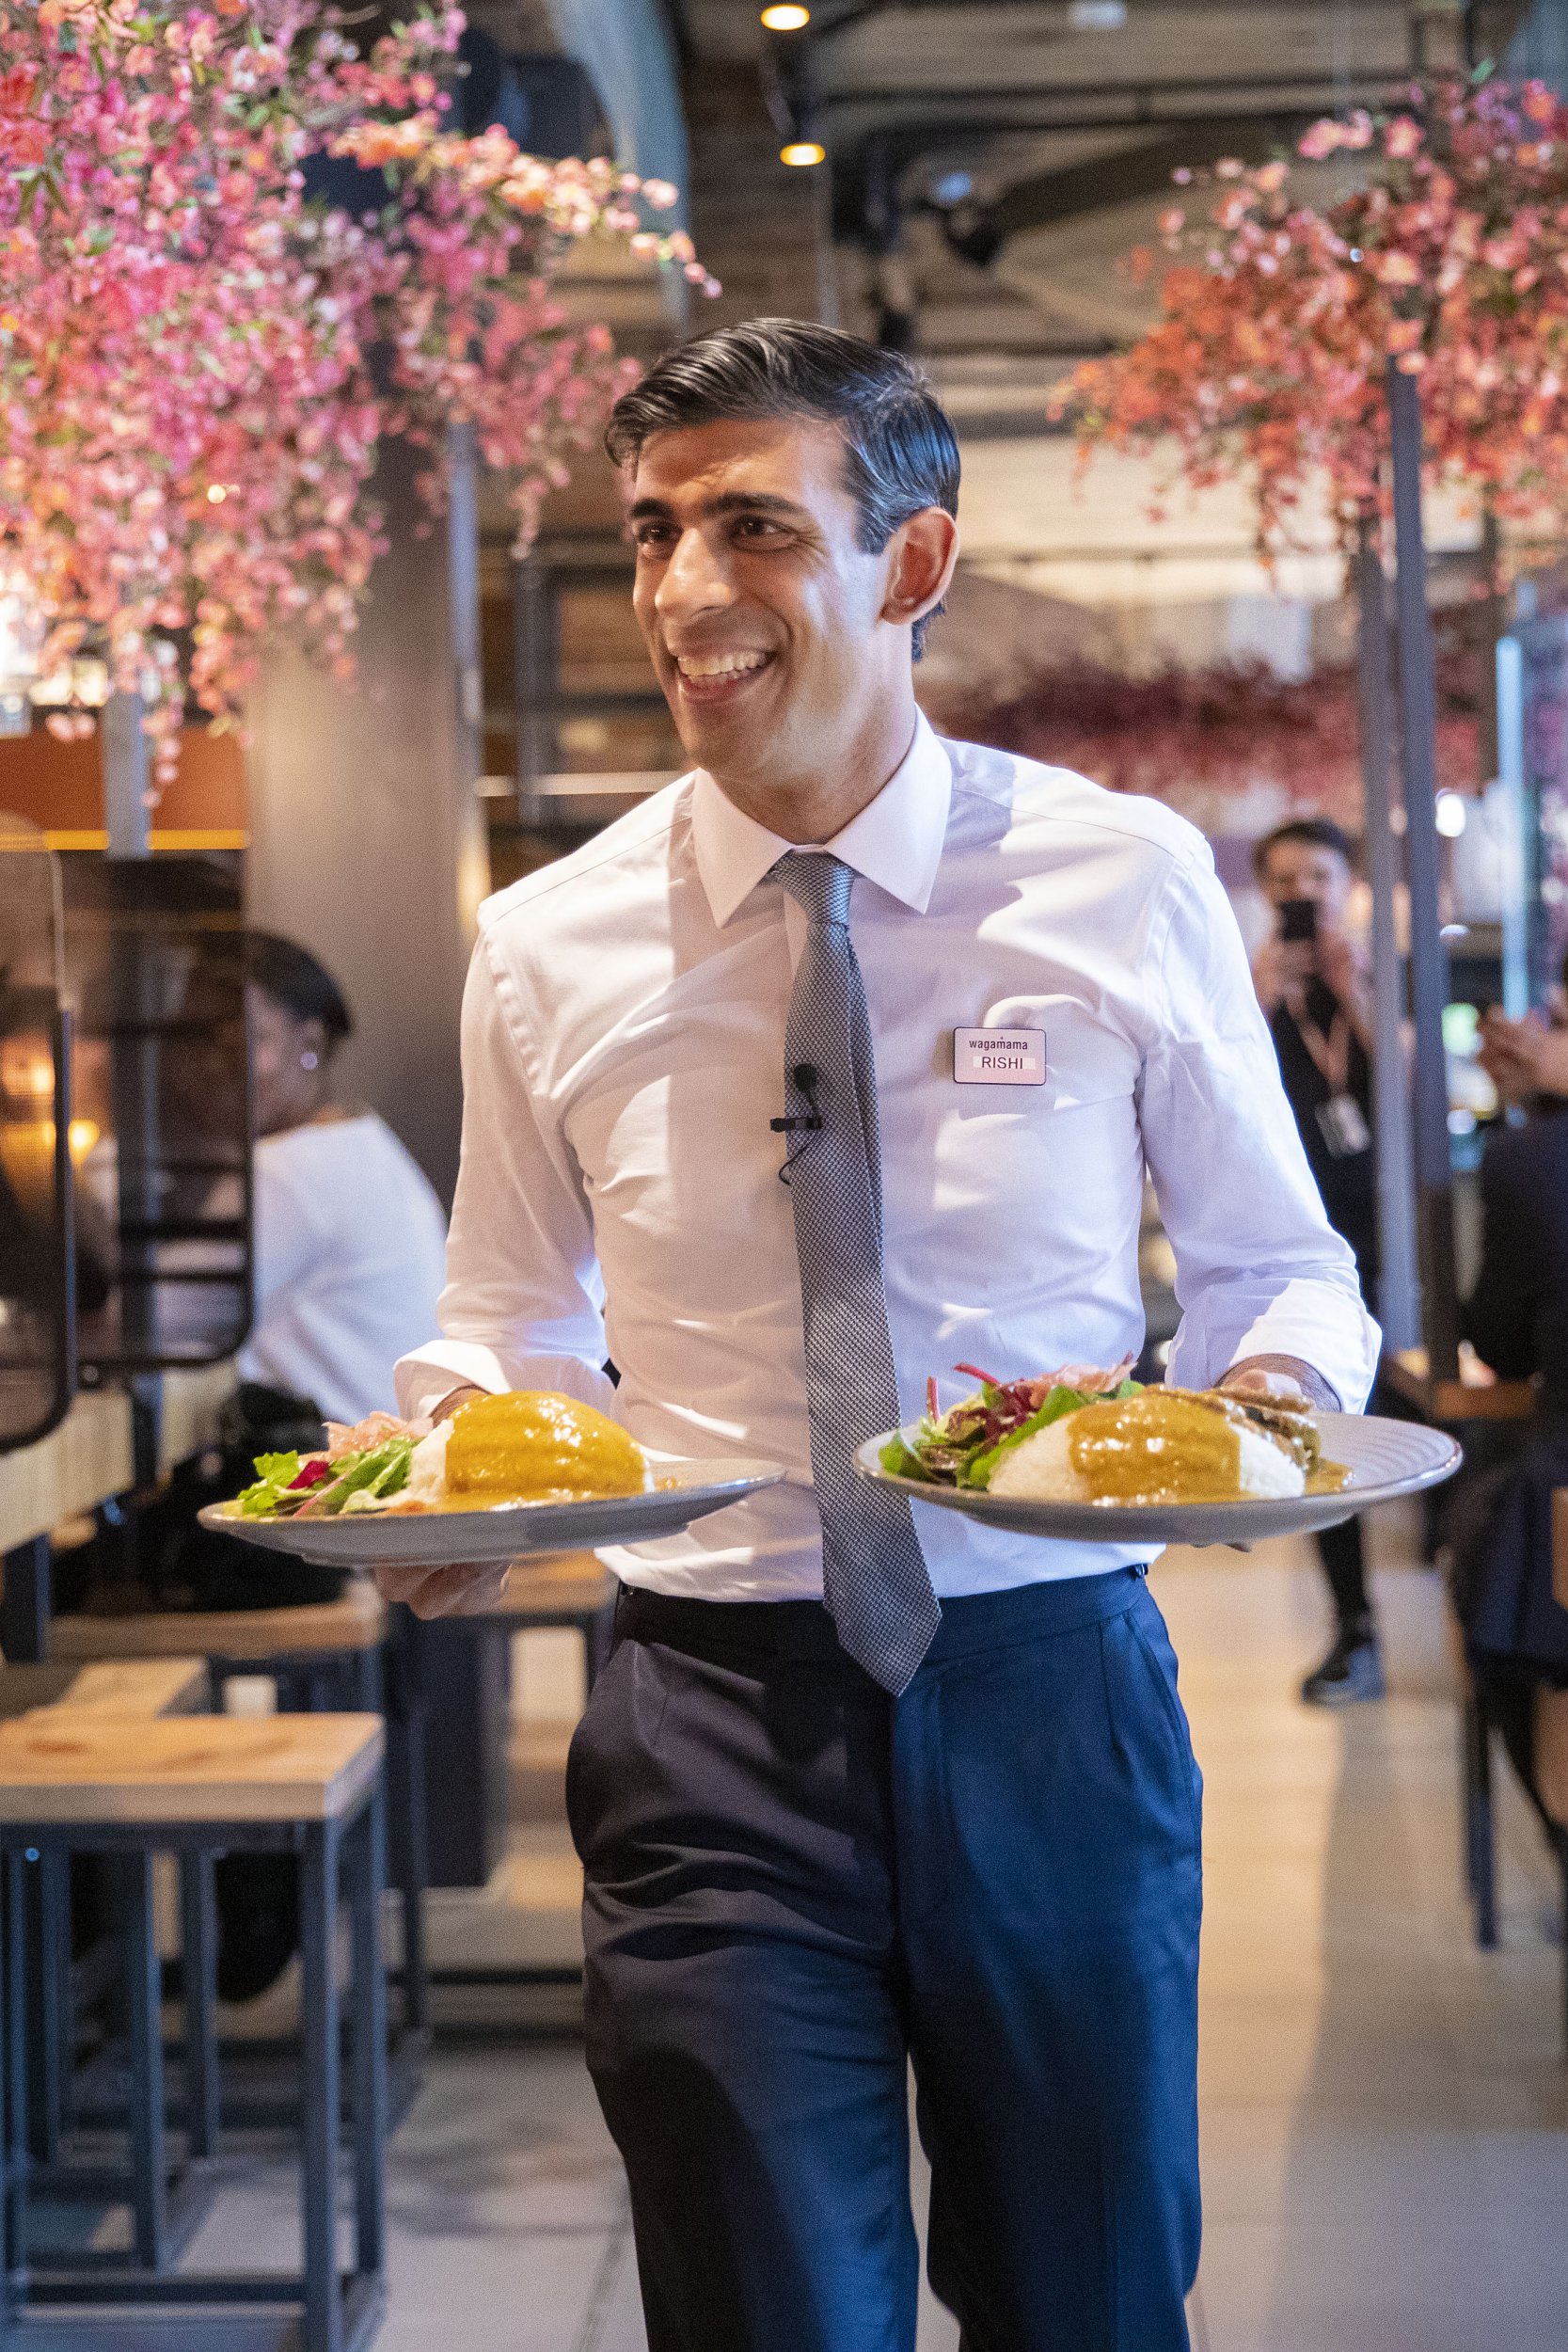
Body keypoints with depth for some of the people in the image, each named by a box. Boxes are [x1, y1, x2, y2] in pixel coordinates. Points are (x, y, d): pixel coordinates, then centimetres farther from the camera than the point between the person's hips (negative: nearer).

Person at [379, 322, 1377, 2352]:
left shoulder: (1126, 884, -3)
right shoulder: (551, 948, 1)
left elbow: (1272, 1262, 7)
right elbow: (512, 1322, 12)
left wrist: (1275, 1390, -15)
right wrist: (454, 1462, -10)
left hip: (1050, 1692, 0)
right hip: (716, 1711, 0)